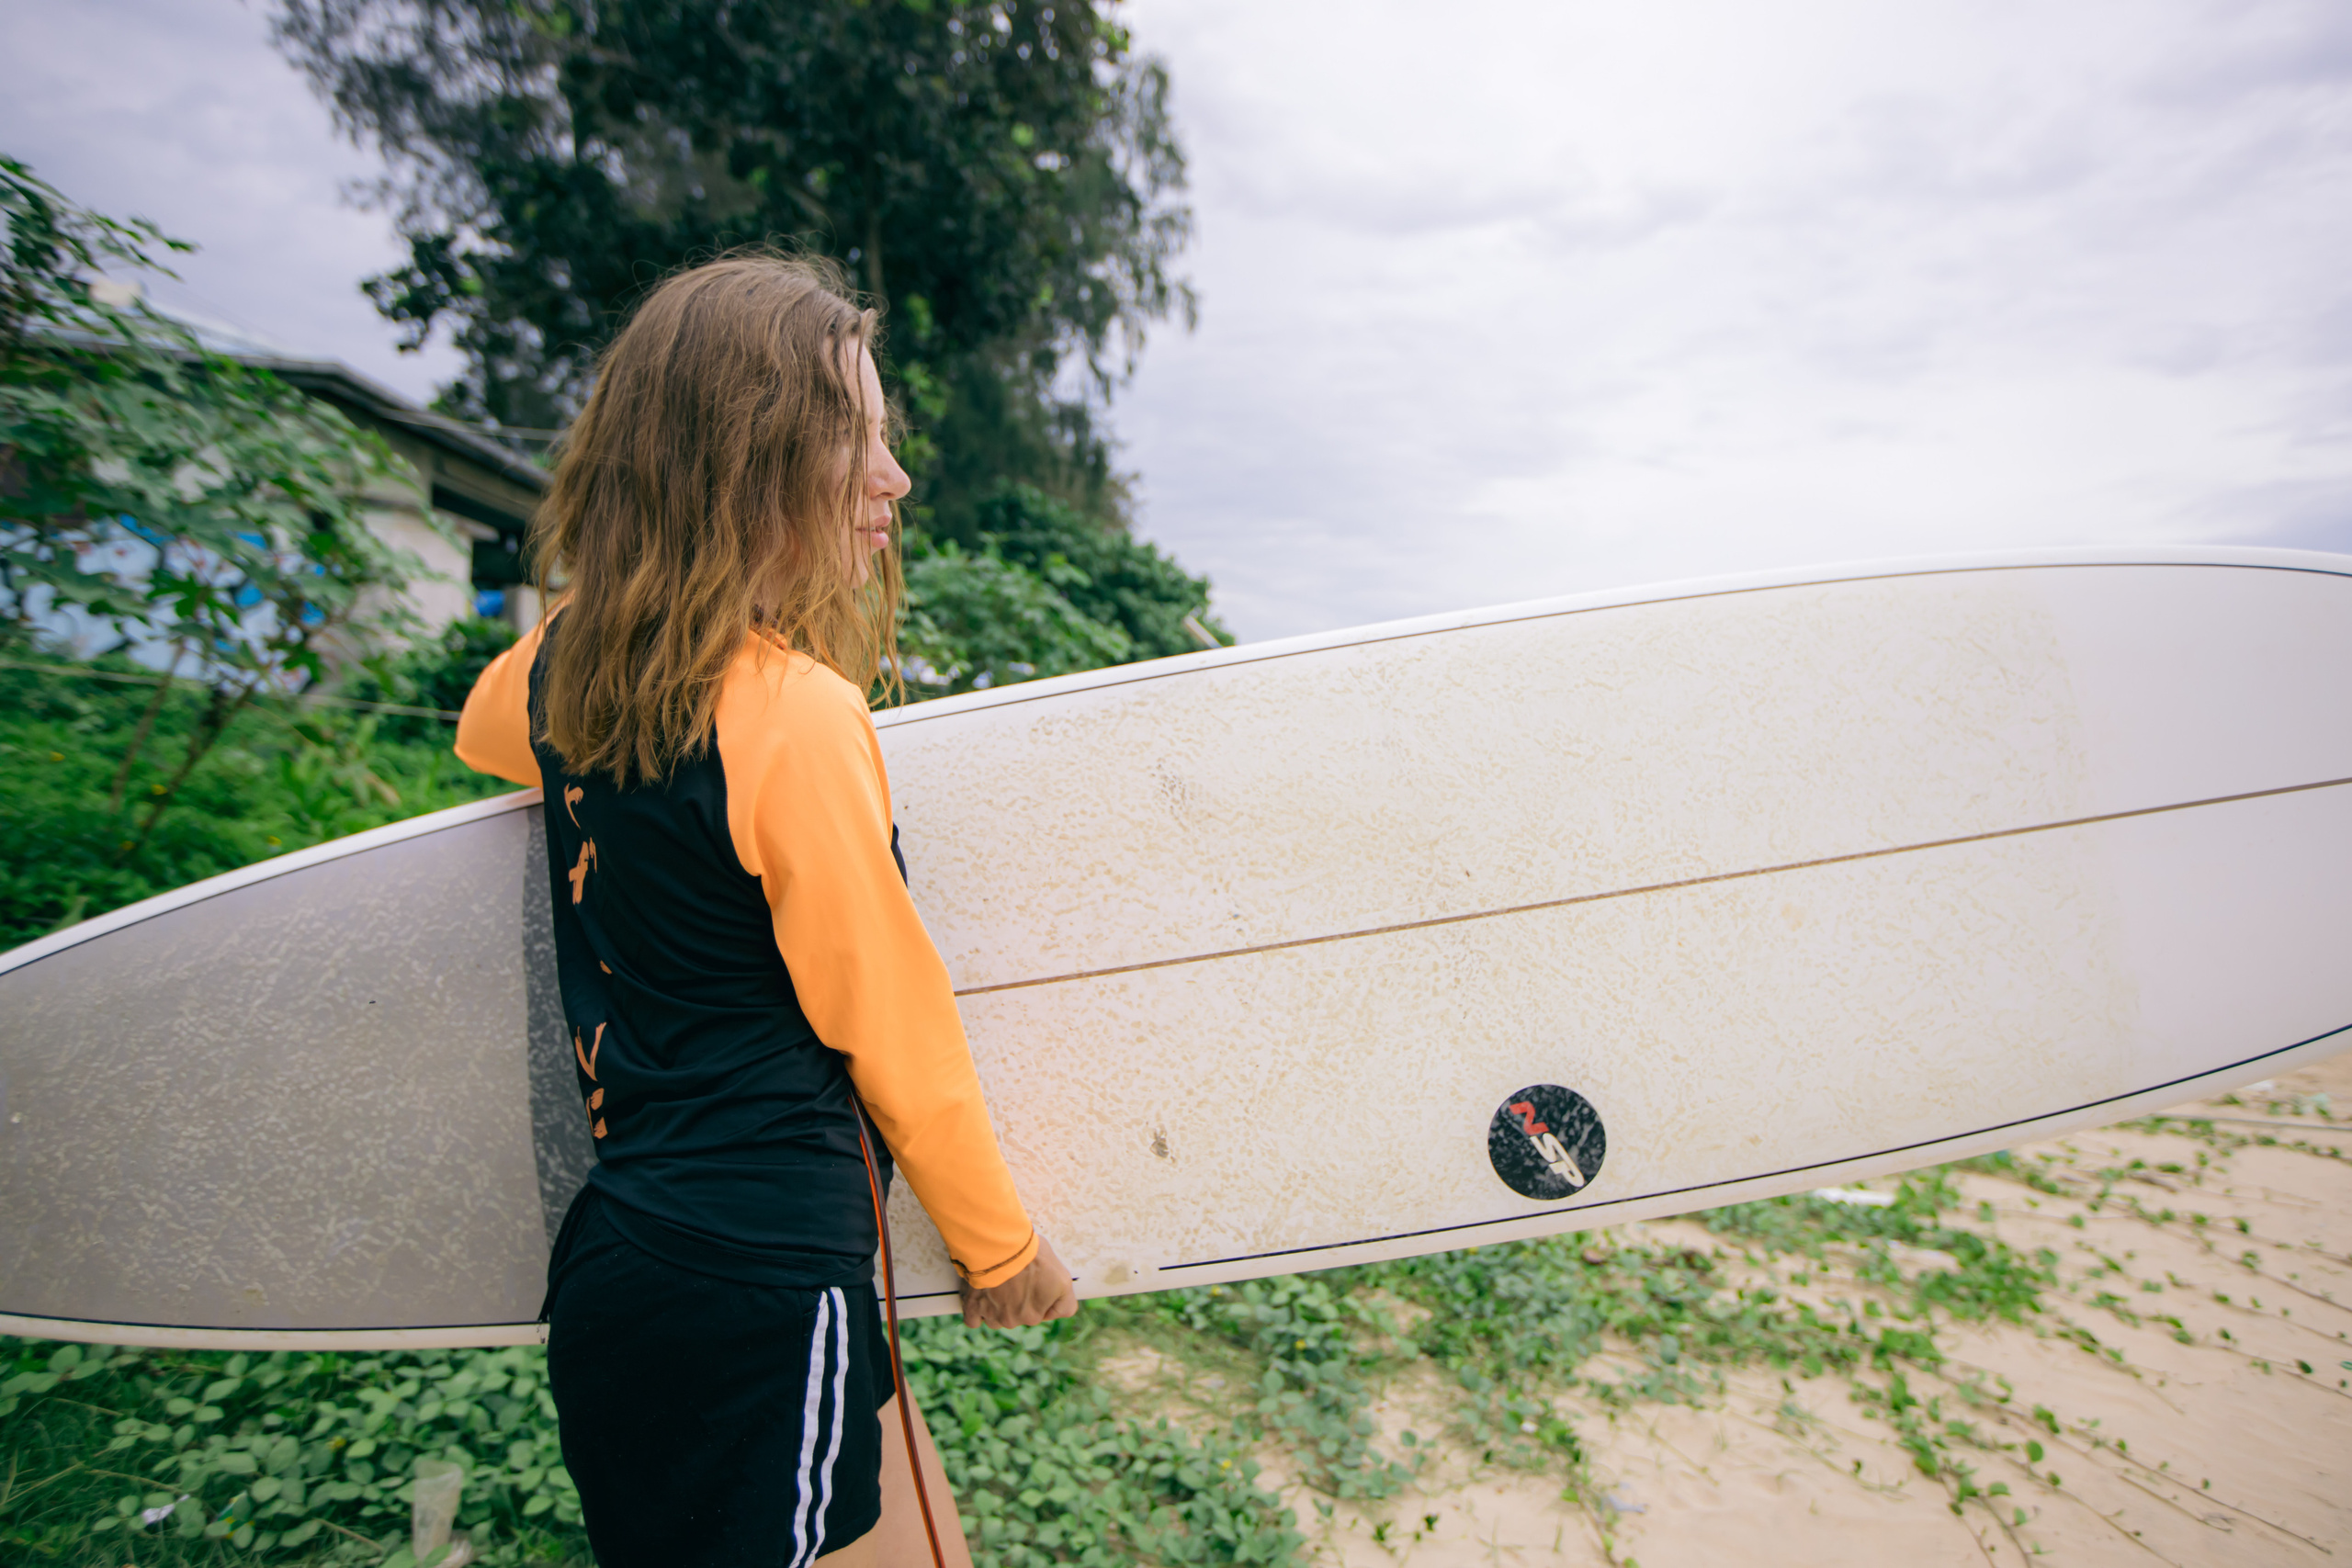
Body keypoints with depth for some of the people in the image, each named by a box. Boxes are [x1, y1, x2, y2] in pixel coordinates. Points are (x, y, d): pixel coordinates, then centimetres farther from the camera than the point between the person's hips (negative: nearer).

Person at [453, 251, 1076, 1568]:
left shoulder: (562, 665, 2)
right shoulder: (799, 717, -22)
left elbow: (481, 733, 28)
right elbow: (893, 1028, -13)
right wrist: (1003, 1249, 2)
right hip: (759, 1287, -8)